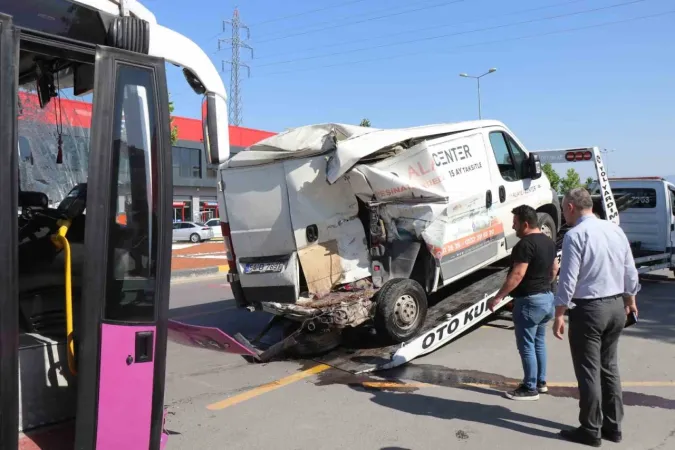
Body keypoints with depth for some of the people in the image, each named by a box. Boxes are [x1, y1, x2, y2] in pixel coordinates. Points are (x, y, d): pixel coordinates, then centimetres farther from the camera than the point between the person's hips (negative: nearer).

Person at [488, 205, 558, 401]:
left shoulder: (526, 244, -21)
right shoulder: (548, 241, 10)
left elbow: (517, 275, -25)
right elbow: (554, 269, 20)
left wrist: (498, 297, -22)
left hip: (529, 300, -10)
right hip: (546, 297, 10)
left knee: (526, 345, 0)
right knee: (538, 342, 19)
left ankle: (530, 388, 8)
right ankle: (541, 382, 29)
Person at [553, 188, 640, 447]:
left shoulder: (575, 235, -15)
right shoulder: (616, 230, 6)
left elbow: (568, 279, -17)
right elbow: (630, 271, 12)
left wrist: (559, 314, -10)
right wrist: (630, 301, 27)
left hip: (588, 309, -7)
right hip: (616, 306, 7)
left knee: (589, 370, 3)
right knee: (609, 367, 18)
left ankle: (591, 431, 14)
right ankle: (613, 426, 27)